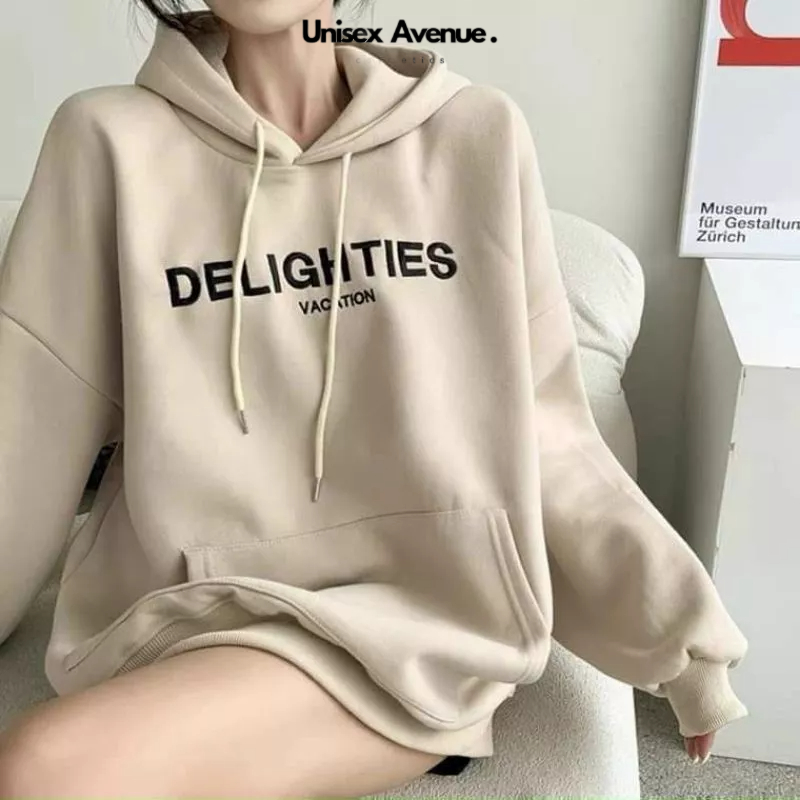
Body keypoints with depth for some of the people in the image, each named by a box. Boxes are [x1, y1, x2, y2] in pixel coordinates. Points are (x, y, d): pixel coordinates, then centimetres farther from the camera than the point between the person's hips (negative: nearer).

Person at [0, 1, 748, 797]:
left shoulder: (479, 134, 2)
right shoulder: (108, 141, 1)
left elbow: (540, 427, 4)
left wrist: (677, 622, 2)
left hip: (427, 614, -1)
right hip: (194, 617, 2)